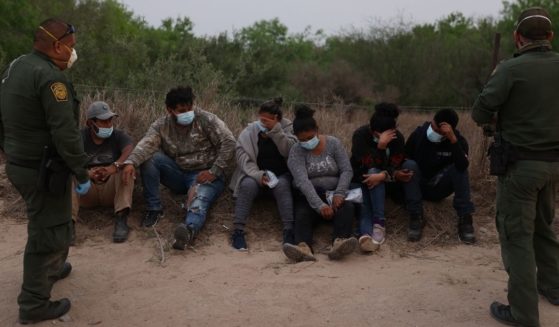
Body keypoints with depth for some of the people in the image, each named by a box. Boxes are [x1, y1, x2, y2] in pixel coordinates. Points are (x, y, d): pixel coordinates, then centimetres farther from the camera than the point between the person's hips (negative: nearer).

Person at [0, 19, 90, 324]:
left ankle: (52, 268, 47)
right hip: (42, 170, -9)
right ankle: (34, 305, 14)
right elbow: (65, 134, -24)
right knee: (47, 233, 3)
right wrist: (82, 173, -16)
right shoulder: (49, 76, -21)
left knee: (49, 223, 27)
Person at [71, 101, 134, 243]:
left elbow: (131, 151, -24)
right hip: (87, 190, 1)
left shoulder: (119, 136, -1)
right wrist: (88, 174, -38)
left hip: (112, 190, 0)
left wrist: (113, 168, -43)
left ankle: (121, 219, -38)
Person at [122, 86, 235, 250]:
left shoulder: (206, 119, -9)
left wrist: (214, 172, -19)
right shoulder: (161, 125, -2)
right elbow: (146, 144, -19)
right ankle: (154, 208, -12)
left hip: (205, 175, -4)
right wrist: (131, 162, -40)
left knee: (198, 201, -35)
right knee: (150, 158, -17)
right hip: (179, 175, 4)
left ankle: (189, 230, -66)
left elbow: (229, 143, -14)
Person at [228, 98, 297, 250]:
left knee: (282, 185, -33)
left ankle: (289, 230, -36)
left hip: (281, 176, 0)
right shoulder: (248, 132, -1)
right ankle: (238, 231, -30)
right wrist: (258, 175, -26)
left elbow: (288, 151, -17)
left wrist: (276, 130, -25)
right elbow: (244, 159, -11)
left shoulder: (287, 127, 0)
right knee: (248, 185, -31)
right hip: (255, 174, 0)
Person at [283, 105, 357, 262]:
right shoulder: (296, 151, -6)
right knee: (302, 214, -33)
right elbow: (302, 181, -20)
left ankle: (338, 244, -55)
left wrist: (339, 193, -23)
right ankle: (304, 248, -59)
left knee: (347, 207, -31)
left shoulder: (333, 143, 1)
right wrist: (320, 205, -34)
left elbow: (346, 170, -4)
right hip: (309, 196, -1)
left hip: (333, 192, 1)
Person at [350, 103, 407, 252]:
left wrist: (383, 175, -37)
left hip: (383, 181, 1)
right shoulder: (360, 134, -17)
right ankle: (366, 235, -55)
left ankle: (376, 225, -40)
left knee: (374, 172, -33)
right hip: (360, 180, -1)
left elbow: (395, 166, -17)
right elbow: (368, 164, -24)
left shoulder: (398, 138, -9)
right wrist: (380, 145, -36)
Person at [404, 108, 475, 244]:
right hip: (418, 186, 0)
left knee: (460, 168, -26)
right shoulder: (418, 133, -13)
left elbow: (463, 166, -34)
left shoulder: (458, 139, -13)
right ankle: (416, 217, -28)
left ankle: (464, 219, -25)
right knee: (409, 165, -30)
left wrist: (453, 139, -41)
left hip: (439, 188, 0)